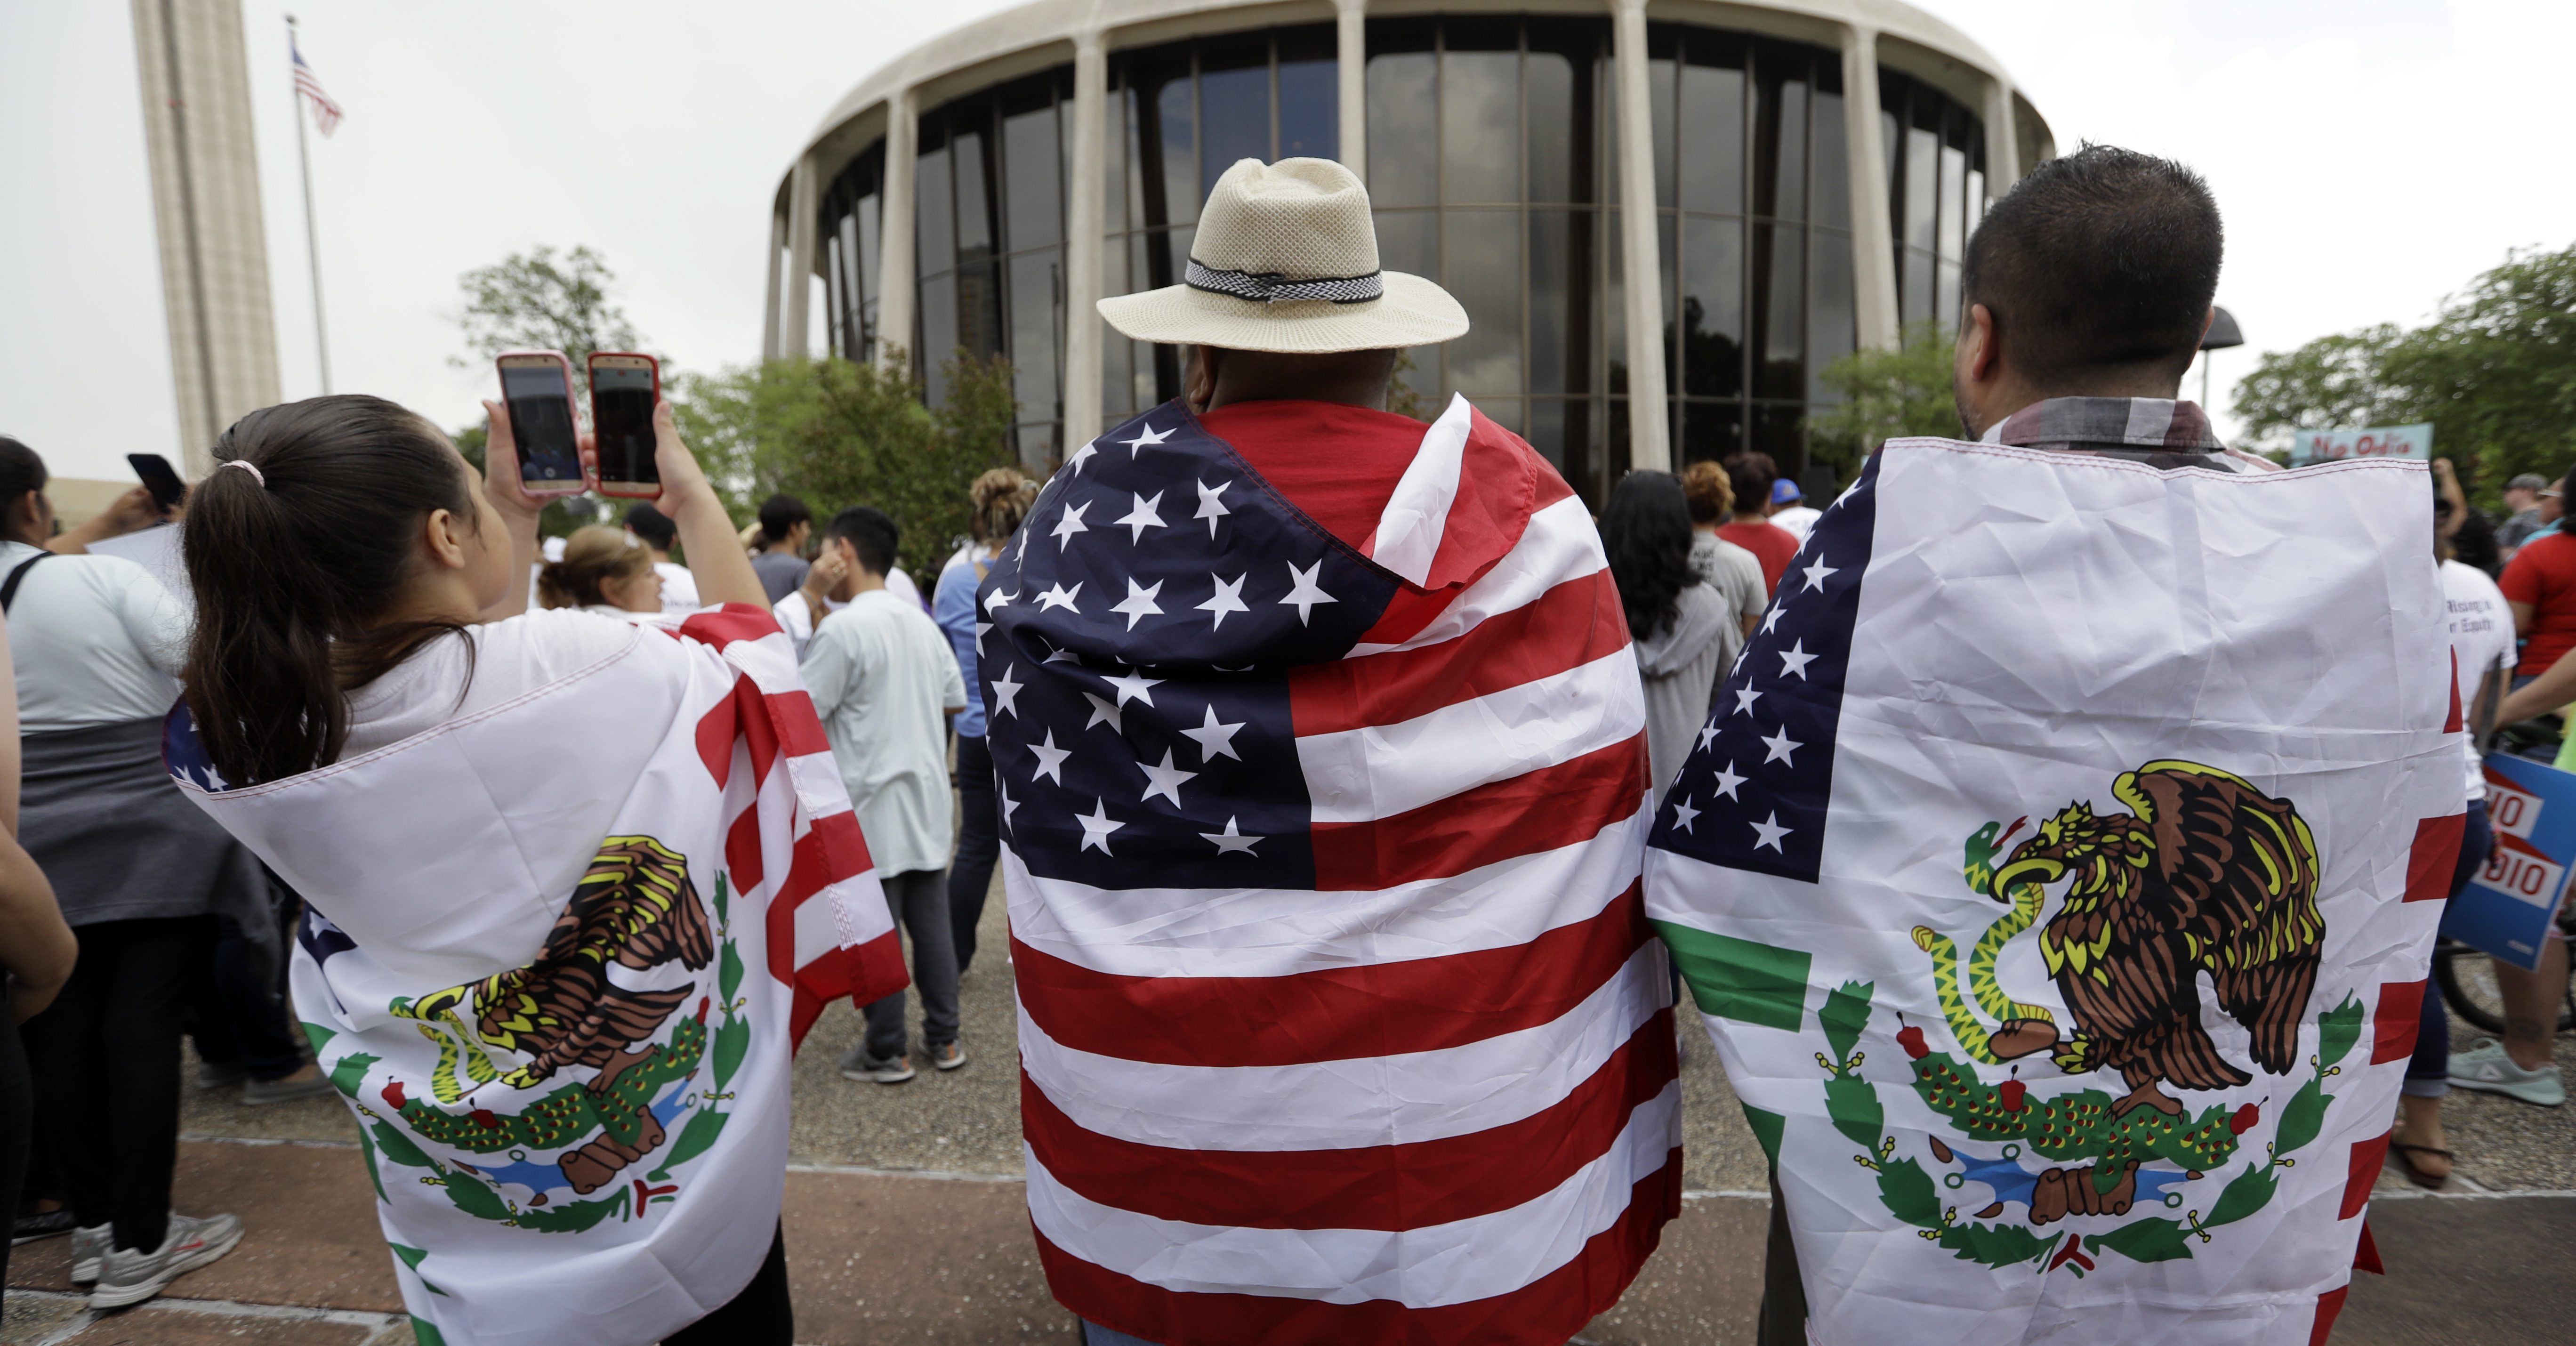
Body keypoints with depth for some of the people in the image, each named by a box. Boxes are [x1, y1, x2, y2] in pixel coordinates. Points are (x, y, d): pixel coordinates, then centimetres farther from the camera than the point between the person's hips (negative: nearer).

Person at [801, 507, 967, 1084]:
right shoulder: (922, 623, 9)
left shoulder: (841, 629, -14)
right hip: (927, 799, 7)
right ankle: (943, 1039, 21)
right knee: (932, 922, 13)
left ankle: (886, 1052, 14)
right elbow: (954, 700, 15)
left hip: (871, 805, -7)